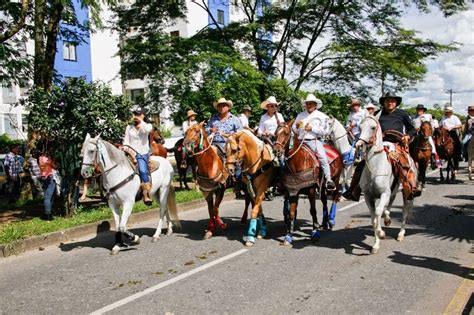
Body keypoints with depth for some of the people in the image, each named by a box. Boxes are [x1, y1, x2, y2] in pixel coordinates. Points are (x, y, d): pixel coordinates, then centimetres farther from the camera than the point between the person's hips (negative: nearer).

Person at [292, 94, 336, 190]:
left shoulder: (321, 116, 8)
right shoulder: (300, 115, 18)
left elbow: (324, 131, -1)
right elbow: (294, 130, 20)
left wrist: (312, 128, -12)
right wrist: (296, 126, -3)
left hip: (314, 140, -4)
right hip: (301, 141, 4)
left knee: (323, 157, -22)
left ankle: (329, 180, -26)